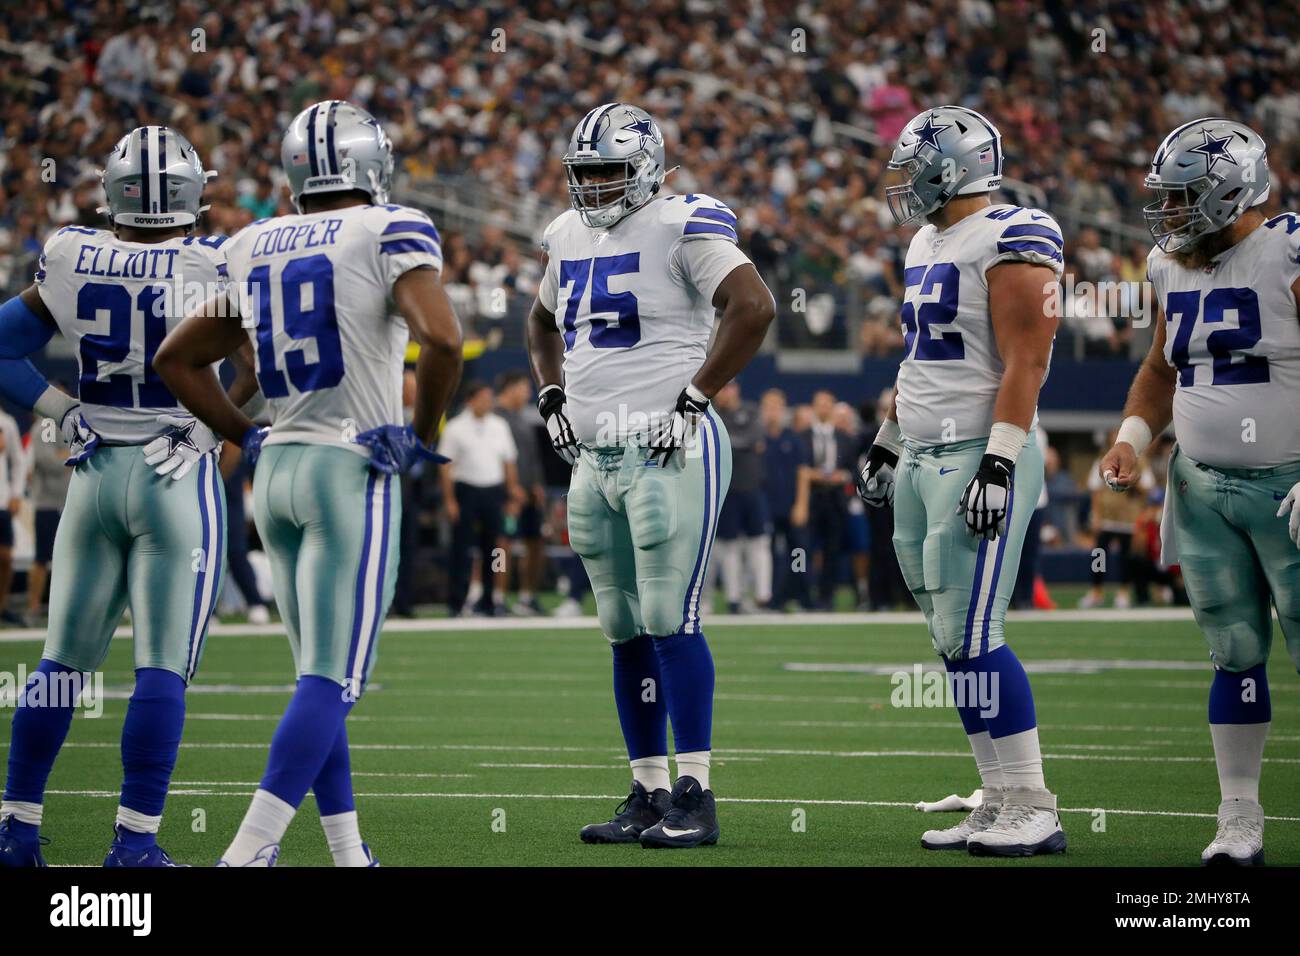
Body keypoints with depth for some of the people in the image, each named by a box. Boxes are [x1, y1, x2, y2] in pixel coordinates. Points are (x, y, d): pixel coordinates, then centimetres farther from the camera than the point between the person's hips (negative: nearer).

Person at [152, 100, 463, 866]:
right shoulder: (390, 234, -7)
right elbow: (441, 339, -23)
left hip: (278, 467, 7)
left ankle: (349, 854, 18)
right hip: (353, 471, -7)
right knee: (331, 682, -8)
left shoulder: (254, 250, 11)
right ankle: (250, 851, -18)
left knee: (323, 679, 15)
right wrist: (424, 434, -9)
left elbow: (177, 359, 19)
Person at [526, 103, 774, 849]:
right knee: (626, 633, 9)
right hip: (594, 457, 8)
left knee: (671, 623, -11)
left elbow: (753, 307, -19)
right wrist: (552, 395, 18)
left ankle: (695, 796, -7)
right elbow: (544, 323, 34)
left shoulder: (682, 228, -8)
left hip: (668, 452, -8)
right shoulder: (569, 238, 15)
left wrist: (695, 396, -18)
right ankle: (649, 793, 15)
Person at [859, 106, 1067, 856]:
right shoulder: (928, 245, 17)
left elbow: (1026, 362, -18)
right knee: (955, 642, 7)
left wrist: (999, 464, -23)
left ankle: (1032, 808, -7)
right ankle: (1003, 803, 11)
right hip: (923, 460, 9)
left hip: (978, 458, -9)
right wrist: (886, 445, 26)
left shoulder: (1011, 242, -12)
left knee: (972, 639, -12)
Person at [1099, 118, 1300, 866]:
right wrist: (1133, 437, 4)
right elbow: (1161, 371, 22)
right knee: (1236, 651, 9)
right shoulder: (1175, 270, 8)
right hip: (1204, 488, 6)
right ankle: (1240, 819, 14)